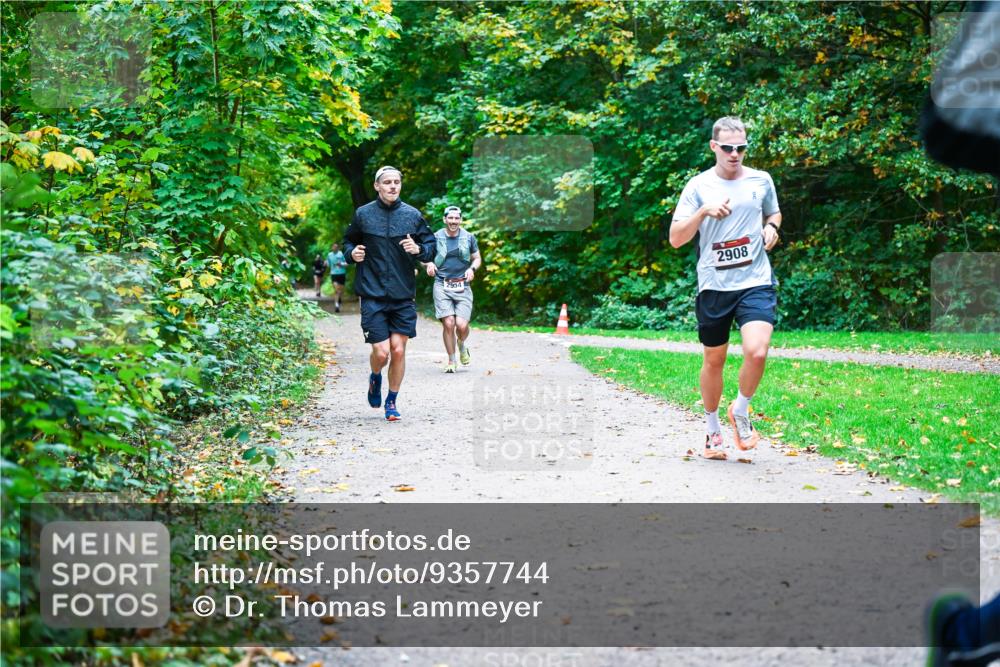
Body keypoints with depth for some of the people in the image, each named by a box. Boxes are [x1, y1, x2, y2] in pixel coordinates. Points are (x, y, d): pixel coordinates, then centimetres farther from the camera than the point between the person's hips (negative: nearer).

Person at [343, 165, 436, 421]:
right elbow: (348, 241, 16)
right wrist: (352, 253, -5)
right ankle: (375, 378, 27)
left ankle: (391, 401, 19)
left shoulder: (413, 215, 5)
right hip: (373, 295, -1)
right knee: (381, 352, -8)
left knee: (398, 350, 0)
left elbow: (431, 245, 12)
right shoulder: (363, 214, 3)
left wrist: (419, 249, -9)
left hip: (403, 296, 2)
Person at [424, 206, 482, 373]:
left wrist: (472, 268, -4)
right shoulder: (436, 237, 4)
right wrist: (429, 264, -9)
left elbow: (477, 258, 18)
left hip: (462, 287, 1)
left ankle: (462, 345, 25)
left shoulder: (468, 238, 7)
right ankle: (451, 361, 4)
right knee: (448, 324, -12)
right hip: (442, 286, -1)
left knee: (462, 325, -11)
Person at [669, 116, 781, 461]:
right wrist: (704, 211, -17)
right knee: (713, 360, 10)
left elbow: (774, 213, 27)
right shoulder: (698, 186, 1)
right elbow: (676, 239, -3)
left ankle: (741, 411, 7)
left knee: (756, 352, -20)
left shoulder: (761, 181, 7)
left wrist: (771, 228, 4)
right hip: (713, 286, 0)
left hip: (756, 282, 0)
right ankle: (712, 428, 30)